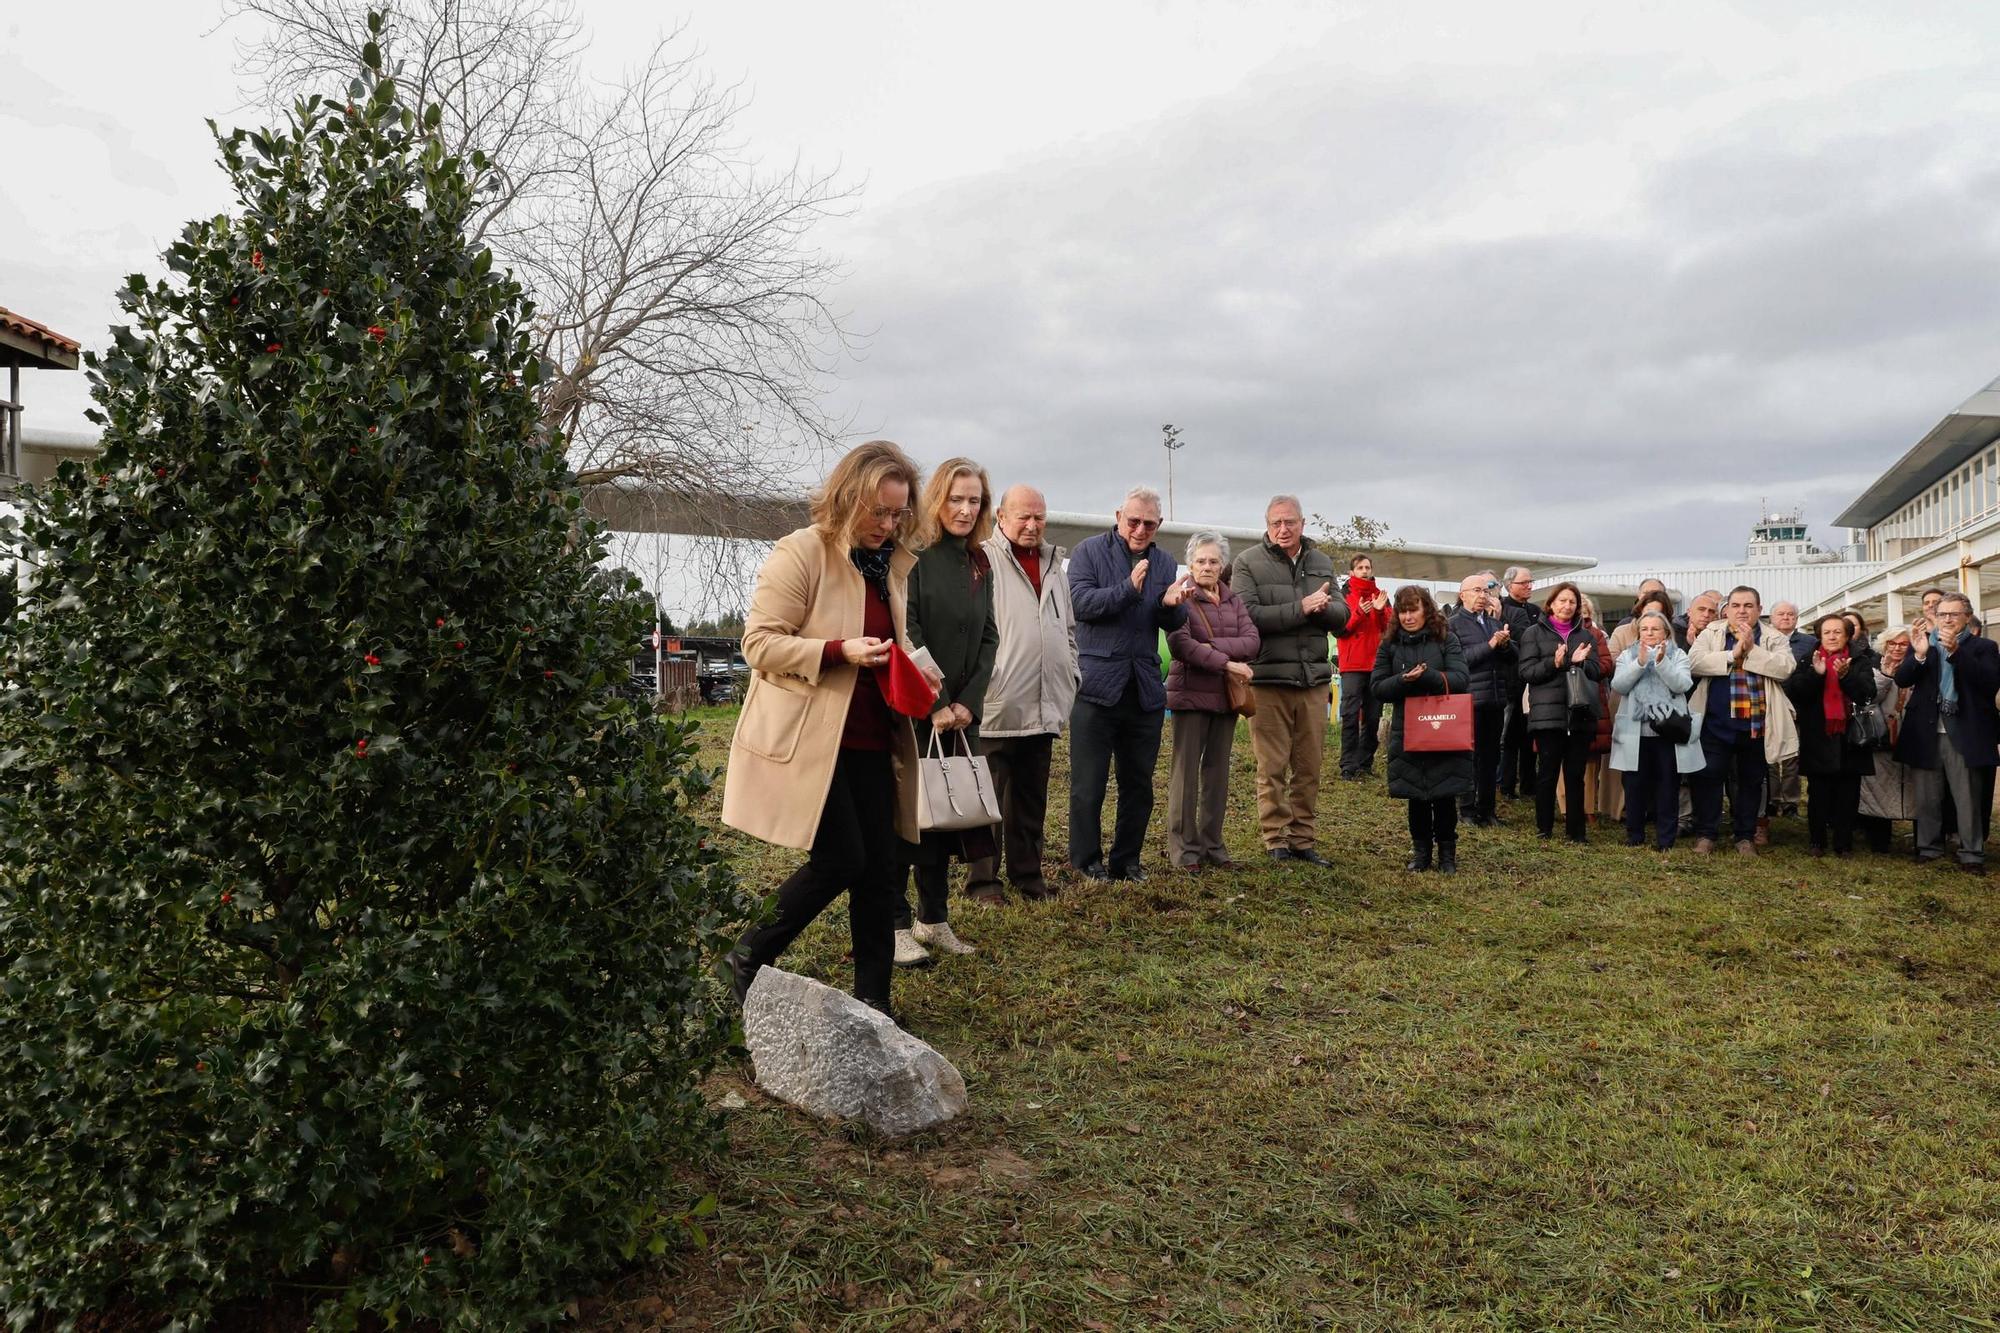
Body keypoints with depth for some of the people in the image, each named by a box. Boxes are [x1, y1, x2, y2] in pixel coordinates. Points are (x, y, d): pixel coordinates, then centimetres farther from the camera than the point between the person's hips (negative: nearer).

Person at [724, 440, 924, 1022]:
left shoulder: (893, 563, 12)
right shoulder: (801, 553, -10)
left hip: (871, 741, 7)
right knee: (841, 860, -10)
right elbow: (759, 642, -13)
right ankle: (751, 954, 14)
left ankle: (872, 997, 18)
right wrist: (838, 651, -24)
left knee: (881, 866, 5)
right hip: (809, 739, -7)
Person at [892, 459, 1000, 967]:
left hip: (961, 711, 6)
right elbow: (908, 635, -14)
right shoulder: (914, 557, -9)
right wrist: (935, 704, -16)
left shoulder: (980, 564, 11)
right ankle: (897, 924, 4)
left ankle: (934, 919, 19)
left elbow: (988, 637, 9)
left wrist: (966, 702, -3)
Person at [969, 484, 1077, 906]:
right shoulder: (985, 560, -7)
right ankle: (982, 879, 9)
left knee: (1032, 799, 13)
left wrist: (1069, 678, 17)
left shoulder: (1055, 565, 17)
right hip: (997, 705, -7)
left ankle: (1027, 872, 23)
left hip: (1044, 708, 7)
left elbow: (1069, 630, 26)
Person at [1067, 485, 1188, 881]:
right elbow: (1080, 601, -15)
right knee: (1088, 785, 2)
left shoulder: (1164, 563, 13)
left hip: (1145, 691, 5)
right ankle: (1087, 862, 14)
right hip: (1096, 685, -4)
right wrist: (1128, 589, -26)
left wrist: (1171, 604, -14)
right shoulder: (1089, 551, -1)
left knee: (1139, 785, 11)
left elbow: (1176, 624, 8)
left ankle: (1127, 860, 22)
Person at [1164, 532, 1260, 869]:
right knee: (1186, 770, -3)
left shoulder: (1233, 600, 13)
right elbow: (1179, 643, -17)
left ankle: (1212, 843, 15)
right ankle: (1184, 847, 3)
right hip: (1191, 693, -5)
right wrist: (1226, 663, -18)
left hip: (1226, 695, 5)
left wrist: (1213, 647, -16)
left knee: (1218, 771, 8)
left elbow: (1252, 640, -1)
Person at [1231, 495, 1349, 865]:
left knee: (1309, 767, 9)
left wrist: (1323, 607, -12)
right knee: (1272, 768, 0)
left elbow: (1342, 616, 11)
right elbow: (1249, 615, -15)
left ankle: (1302, 839, 18)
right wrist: (1301, 608, -18)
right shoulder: (1248, 564, -3)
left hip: (1314, 679, 5)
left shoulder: (1321, 563, 13)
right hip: (1268, 679, -4)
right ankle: (1275, 840, 11)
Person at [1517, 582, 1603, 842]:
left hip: (1580, 713, 3)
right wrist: (1554, 663, -17)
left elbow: (1596, 672, 8)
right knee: (1547, 773, 1)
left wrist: (1578, 662, -12)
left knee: (1575, 775, 5)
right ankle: (1544, 828, 12)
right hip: (1548, 713, -3)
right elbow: (1527, 671, -2)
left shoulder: (1586, 636, 15)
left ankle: (1575, 830, 11)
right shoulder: (1535, 633, 6)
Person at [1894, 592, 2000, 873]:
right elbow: (1902, 679, 0)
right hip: (1926, 732, 2)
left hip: (1963, 733, -2)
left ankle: (1972, 853, 8)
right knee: (1927, 797, 9)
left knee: (1967, 798, 1)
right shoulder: (1922, 643, 9)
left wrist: (1956, 650, -20)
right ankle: (1929, 847, 19)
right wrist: (1919, 655, -19)